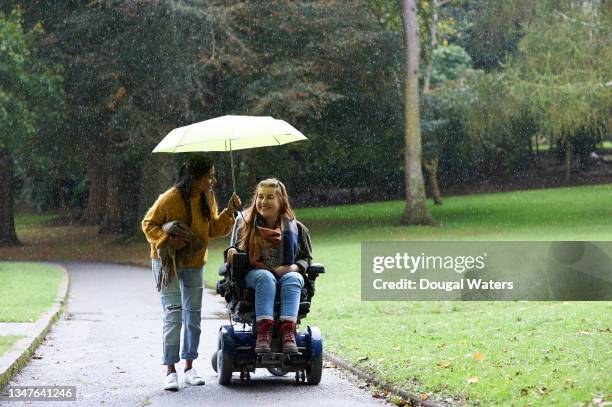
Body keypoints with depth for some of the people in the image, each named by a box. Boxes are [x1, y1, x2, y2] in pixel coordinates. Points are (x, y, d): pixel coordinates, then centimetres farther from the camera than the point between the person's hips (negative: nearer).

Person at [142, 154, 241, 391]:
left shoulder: (207, 198, -1)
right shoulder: (170, 198, -19)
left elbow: (213, 229, 5)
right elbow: (148, 224, -11)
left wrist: (229, 213, -9)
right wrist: (167, 240, -26)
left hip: (194, 263, 6)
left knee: (193, 315, 7)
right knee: (174, 314, -10)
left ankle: (189, 367, 19)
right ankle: (170, 370, -5)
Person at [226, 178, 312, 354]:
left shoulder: (296, 228, 14)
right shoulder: (246, 225, 15)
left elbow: (307, 258, 14)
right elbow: (237, 250, 20)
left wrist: (294, 267, -8)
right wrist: (232, 253, -5)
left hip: (288, 274, 0)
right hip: (254, 274, 0)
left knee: (292, 279, -36)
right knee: (266, 277, -37)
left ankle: (288, 331, -52)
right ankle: (264, 330, -52)